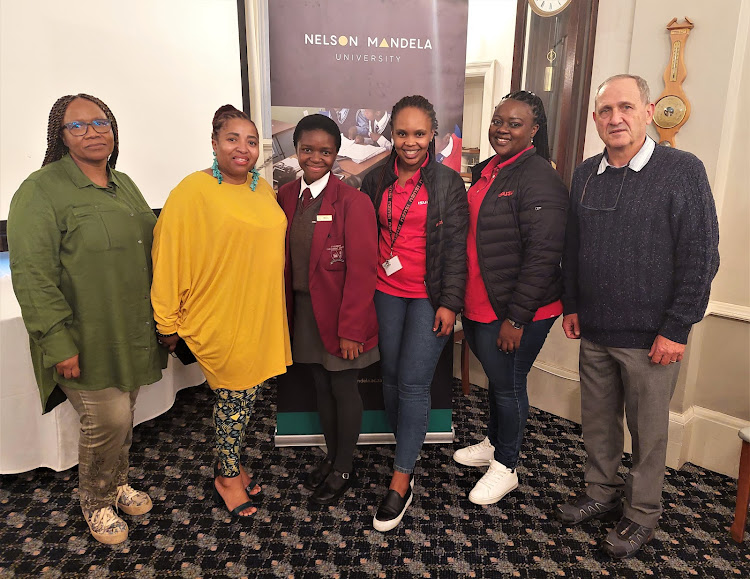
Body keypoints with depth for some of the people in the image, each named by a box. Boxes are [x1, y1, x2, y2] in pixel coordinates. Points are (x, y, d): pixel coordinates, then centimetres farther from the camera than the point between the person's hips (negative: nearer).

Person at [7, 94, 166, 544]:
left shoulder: (124, 185, 11)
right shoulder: (42, 191, -11)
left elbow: (147, 251, 17)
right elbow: (33, 277, -17)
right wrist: (58, 344, -20)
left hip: (132, 335, 6)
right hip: (87, 342, -6)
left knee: (123, 417, 18)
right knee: (106, 421, 0)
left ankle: (118, 483, 42)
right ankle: (96, 502, 28)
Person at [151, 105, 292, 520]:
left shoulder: (263, 190, 8)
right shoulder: (193, 191, -12)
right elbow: (169, 258, -12)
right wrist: (167, 322, -9)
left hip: (260, 316, 6)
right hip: (219, 319, -6)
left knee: (246, 393, 16)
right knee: (234, 396, 6)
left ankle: (228, 465, 38)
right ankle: (228, 478, 29)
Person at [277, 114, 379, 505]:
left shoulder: (352, 202, -15)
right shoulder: (286, 197, 4)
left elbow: (361, 272, -17)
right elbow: (283, 258, 8)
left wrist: (350, 329, -18)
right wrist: (284, 310, 5)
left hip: (339, 315, -5)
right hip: (303, 312, 6)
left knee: (343, 389, 9)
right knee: (322, 388, 18)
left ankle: (343, 469, 29)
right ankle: (331, 457, 38)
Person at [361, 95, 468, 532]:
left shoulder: (448, 183, -2)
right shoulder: (376, 181, 7)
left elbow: (456, 247, -5)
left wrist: (450, 303, -10)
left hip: (429, 297, -4)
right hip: (386, 293, 4)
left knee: (413, 383, -5)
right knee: (392, 376, 9)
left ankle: (401, 482, 5)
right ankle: (410, 448, 31)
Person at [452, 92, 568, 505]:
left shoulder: (539, 179, -17)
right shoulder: (486, 170, 10)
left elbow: (542, 256, -21)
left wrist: (516, 318, -21)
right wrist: (461, 299, 16)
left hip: (515, 313, -8)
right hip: (477, 306, 8)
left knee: (508, 385, 8)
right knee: (495, 378, 23)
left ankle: (505, 467, 29)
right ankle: (492, 444, 45)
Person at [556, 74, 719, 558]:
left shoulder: (683, 170, -9)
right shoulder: (585, 174, 6)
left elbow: (700, 257, -10)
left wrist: (677, 329, -13)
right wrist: (571, 305, 11)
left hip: (650, 336, -4)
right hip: (594, 332, 5)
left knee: (648, 429, 11)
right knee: (597, 419, 16)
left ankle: (642, 514, 31)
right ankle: (602, 493, 37)